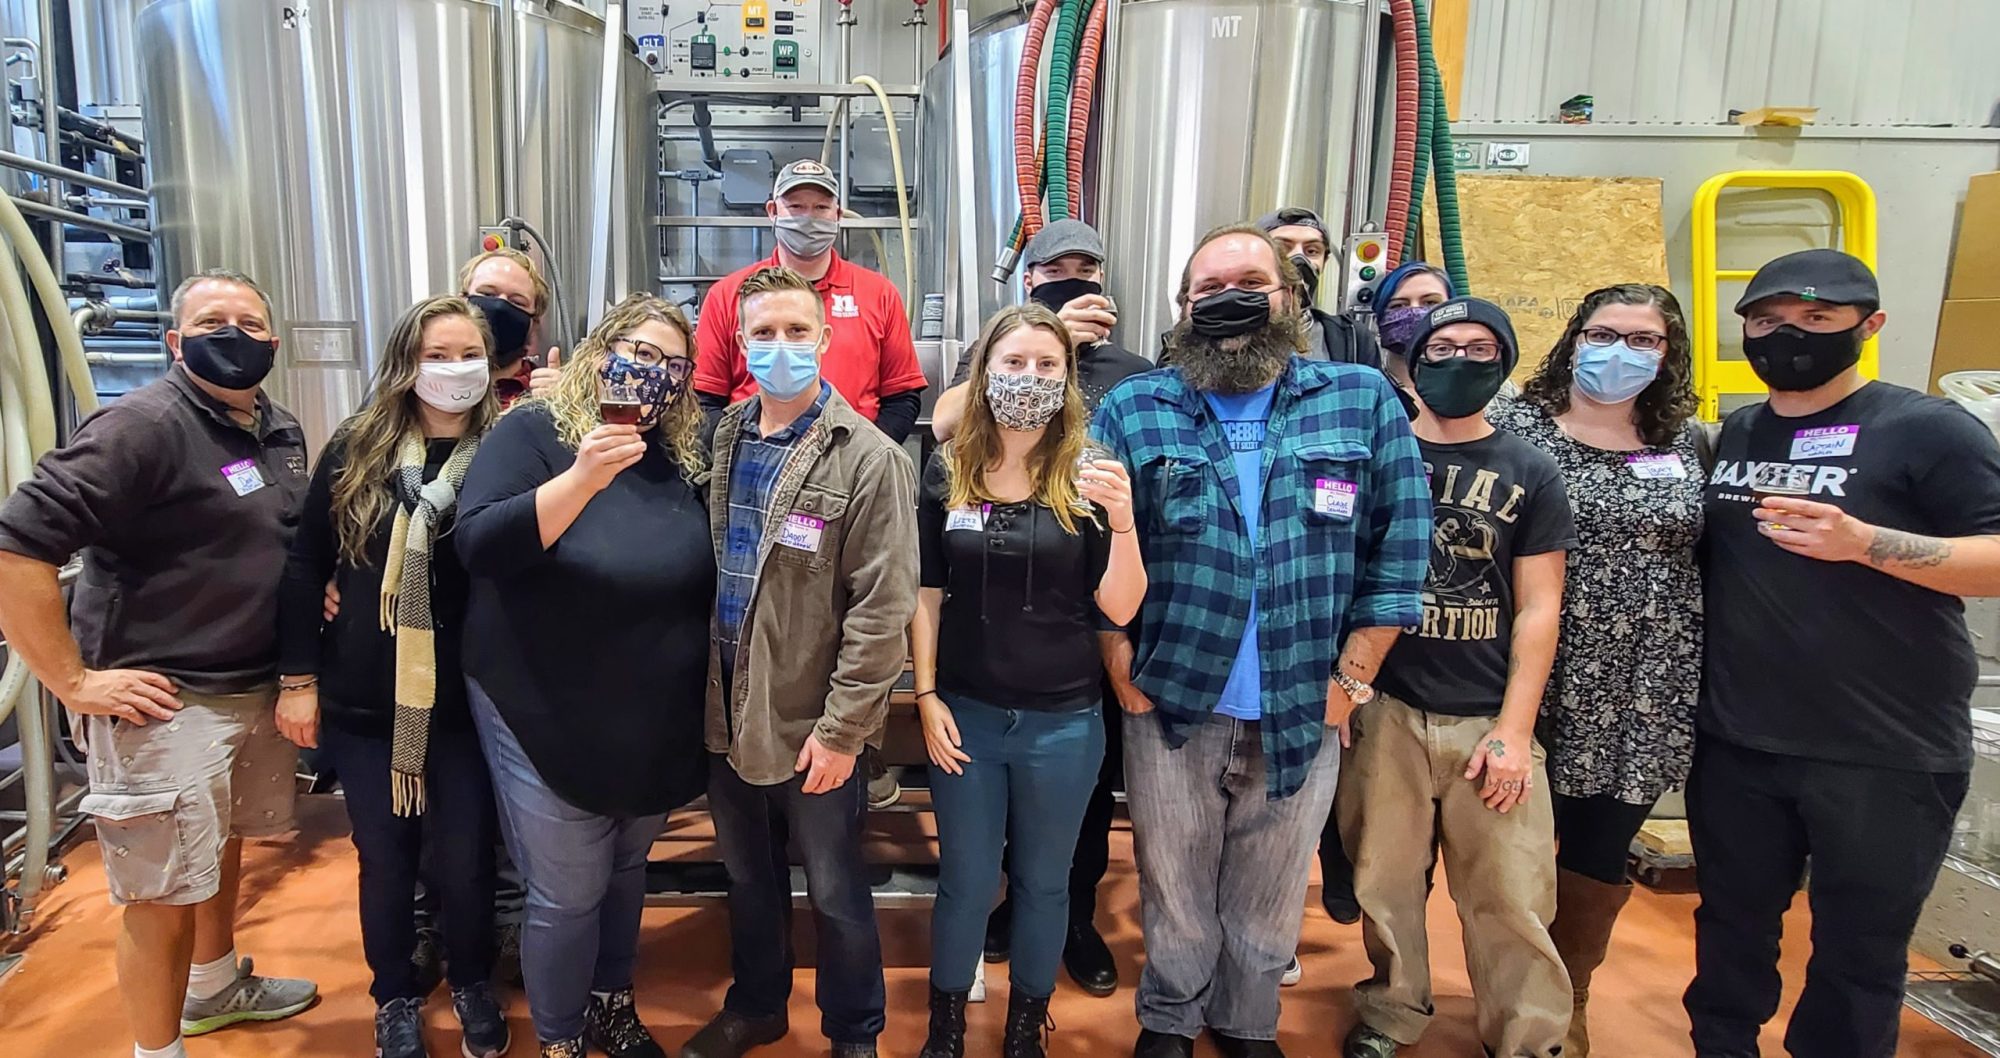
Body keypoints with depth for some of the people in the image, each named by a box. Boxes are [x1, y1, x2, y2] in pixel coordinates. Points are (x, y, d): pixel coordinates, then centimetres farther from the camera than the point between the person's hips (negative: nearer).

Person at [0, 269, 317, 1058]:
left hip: (260, 688, 8)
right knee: (164, 892, 2)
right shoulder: (143, 425, -18)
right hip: (166, 703, -8)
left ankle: (215, 985, 47)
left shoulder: (282, 431, 8)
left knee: (224, 845, 25)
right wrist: (73, 681, -20)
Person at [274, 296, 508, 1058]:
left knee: (465, 857, 8)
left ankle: (472, 985, 36)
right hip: (363, 700, 1)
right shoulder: (354, 450, 0)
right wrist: (297, 678, 2)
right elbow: (305, 567, 3)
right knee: (385, 857, 14)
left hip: (465, 700, -1)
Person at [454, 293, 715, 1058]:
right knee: (569, 892, 5)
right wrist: (582, 479, -36)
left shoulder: (681, 457, 2)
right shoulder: (533, 431, -11)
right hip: (548, 718, -5)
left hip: (658, 725, 5)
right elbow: (477, 545, -24)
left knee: (626, 872, 21)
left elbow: (704, 576, 11)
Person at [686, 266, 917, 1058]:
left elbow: (882, 607, -15)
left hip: (812, 724, -4)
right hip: (727, 713, 5)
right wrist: (706, 695, 4)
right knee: (749, 880, 23)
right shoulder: (722, 442, 4)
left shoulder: (869, 460, -12)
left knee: (835, 893, 13)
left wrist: (840, 728, -17)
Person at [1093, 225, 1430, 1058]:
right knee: (1174, 893, 17)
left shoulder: (1364, 400, 0)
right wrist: (1123, 672, -5)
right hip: (1171, 707, 0)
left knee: (1271, 898, 19)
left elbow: (1399, 548, -2)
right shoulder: (1133, 410, -2)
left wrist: (1351, 678, -4)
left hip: (1304, 712, 1)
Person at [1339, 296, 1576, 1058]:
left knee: (1512, 898, 2)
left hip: (1488, 716, 0)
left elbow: (1538, 608, 3)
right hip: (1384, 706, 0)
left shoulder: (1530, 472, 5)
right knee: (1384, 883, 7)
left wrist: (1514, 728, -4)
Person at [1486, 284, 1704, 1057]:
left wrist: (1702, 669, 7)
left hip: (1644, 694, 3)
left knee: (1600, 852, 12)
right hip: (1536, 678, -2)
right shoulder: (1515, 425, -4)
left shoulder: (1691, 442, 7)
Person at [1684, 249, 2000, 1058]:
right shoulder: (1731, 436, 9)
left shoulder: (1928, 431, -7)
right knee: (1732, 929, 18)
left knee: (1858, 953, 10)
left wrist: (1863, 543, -26)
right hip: (1735, 744, 5)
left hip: (1886, 756, -4)